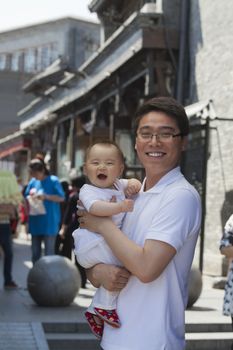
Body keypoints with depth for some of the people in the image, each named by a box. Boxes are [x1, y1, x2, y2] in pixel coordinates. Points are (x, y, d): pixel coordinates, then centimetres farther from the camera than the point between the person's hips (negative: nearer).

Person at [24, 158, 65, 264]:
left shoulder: (53, 181, -6)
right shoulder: (32, 181, 9)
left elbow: (61, 198, -11)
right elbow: (26, 198, 14)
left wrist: (46, 196, -21)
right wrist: (30, 198, -9)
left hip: (49, 223, -5)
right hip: (35, 222, 5)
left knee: (49, 254, -3)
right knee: (35, 253, 12)